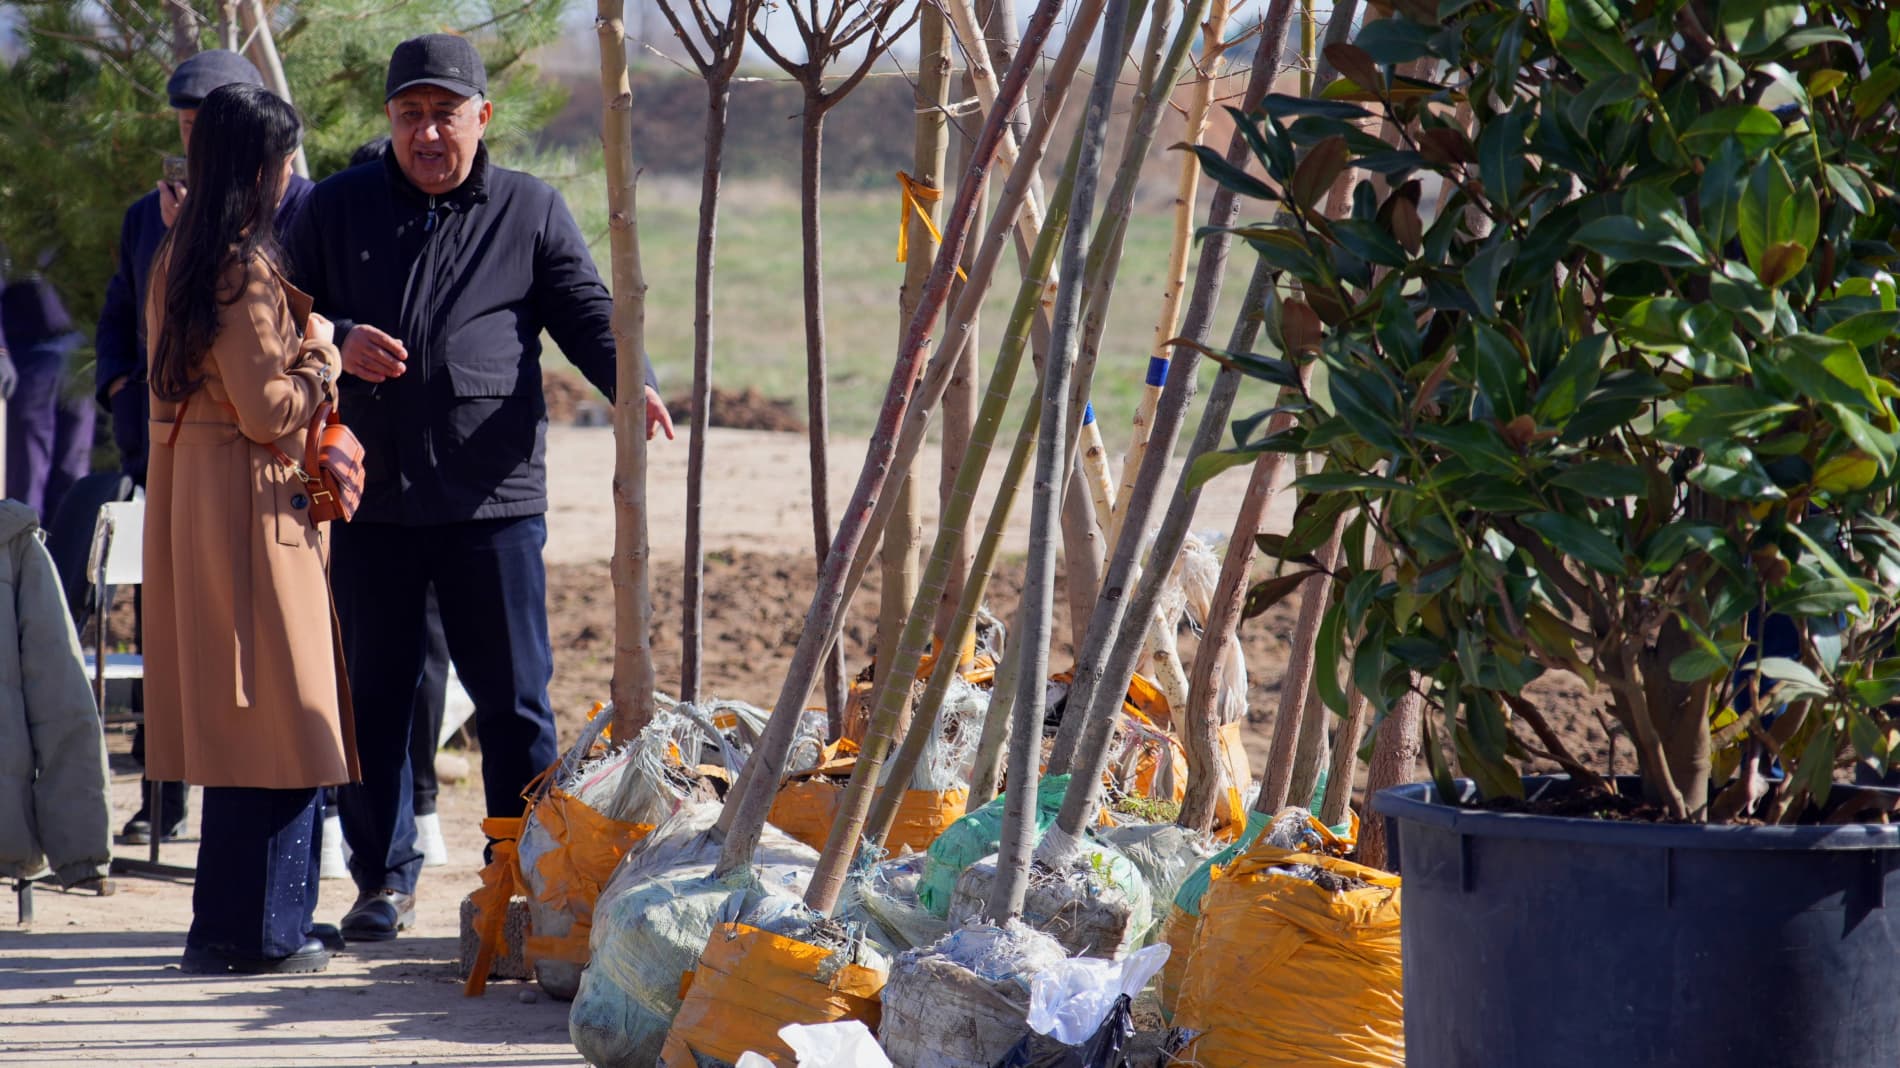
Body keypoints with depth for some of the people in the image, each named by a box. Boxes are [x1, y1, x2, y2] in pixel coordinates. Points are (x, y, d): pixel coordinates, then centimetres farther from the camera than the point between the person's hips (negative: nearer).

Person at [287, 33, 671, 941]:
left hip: (493, 494, -2)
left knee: (514, 698, 0)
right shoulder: (337, 209, 10)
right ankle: (382, 880, 19)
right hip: (371, 493, 2)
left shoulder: (531, 212, 7)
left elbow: (586, 312, 5)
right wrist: (337, 340, -8)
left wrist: (631, 381, -15)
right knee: (372, 693, 7)